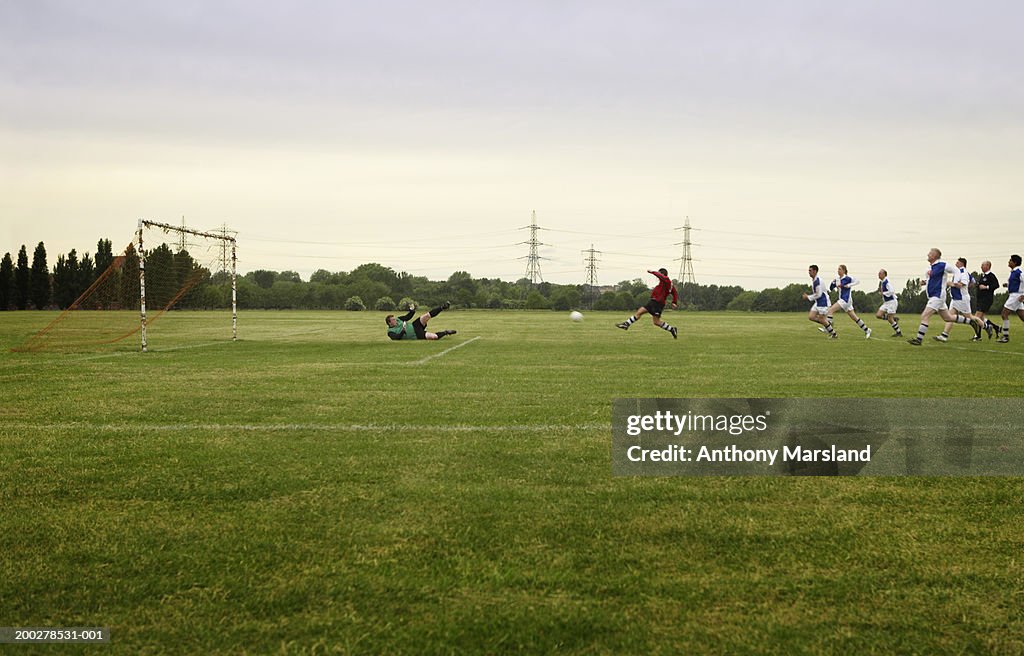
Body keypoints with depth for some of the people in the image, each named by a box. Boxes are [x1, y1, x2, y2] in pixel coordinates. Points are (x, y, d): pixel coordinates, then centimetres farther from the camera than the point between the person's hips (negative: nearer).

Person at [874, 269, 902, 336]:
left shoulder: (887, 282, -18)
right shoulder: (881, 282, 11)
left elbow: (891, 291, -27)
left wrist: (883, 293, -18)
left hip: (891, 301, -9)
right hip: (886, 302, 9)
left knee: (890, 319, -8)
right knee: (878, 315, -1)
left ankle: (899, 333, 5)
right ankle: (894, 318, 10)